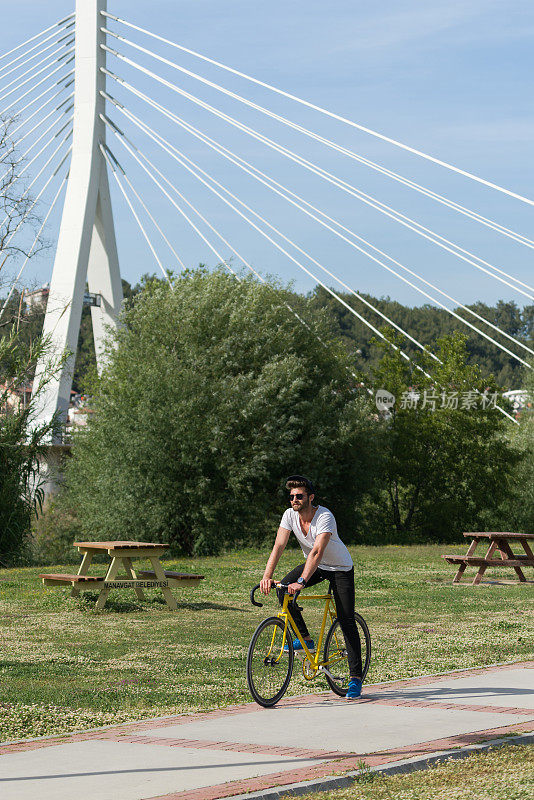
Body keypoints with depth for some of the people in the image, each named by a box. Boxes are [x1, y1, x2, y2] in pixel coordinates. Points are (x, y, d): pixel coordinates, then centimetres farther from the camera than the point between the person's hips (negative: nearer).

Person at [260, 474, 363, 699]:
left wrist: (301, 581, -52)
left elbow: (317, 552, -41)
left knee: (346, 620, -12)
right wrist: (267, 576, -34)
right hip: (314, 565, 5)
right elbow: (279, 546, -20)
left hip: (341, 568, -5)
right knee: (283, 589, -21)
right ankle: (305, 638, -4)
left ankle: (355, 677, -5)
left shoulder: (325, 517, -31)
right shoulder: (290, 515, -14)